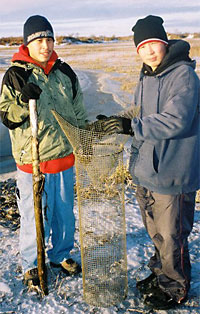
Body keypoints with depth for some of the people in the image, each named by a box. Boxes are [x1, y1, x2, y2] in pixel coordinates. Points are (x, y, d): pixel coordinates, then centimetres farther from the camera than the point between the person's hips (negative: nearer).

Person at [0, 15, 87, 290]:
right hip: (32, 159, -4)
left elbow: (79, 112, 15)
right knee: (35, 215, 6)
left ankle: (61, 255, 38)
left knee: (65, 211, 17)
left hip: (64, 155, 5)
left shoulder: (64, 72, 7)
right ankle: (31, 264, 28)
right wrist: (23, 101, -25)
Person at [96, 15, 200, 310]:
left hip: (171, 173, -8)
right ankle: (160, 272, 45)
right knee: (154, 230, 23)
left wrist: (133, 127, -33)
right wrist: (115, 121, 5)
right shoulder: (146, 77, 11)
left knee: (171, 235, 7)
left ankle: (176, 288, 30)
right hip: (145, 168, 8)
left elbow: (176, 120, -28)